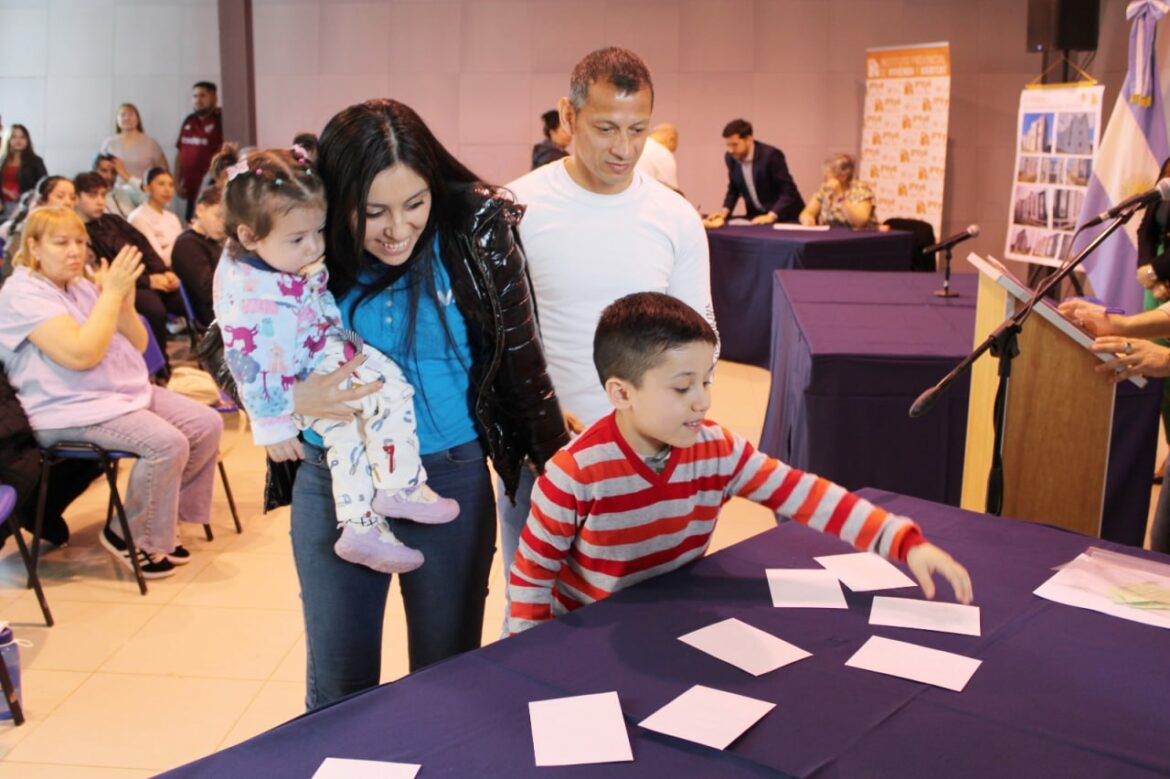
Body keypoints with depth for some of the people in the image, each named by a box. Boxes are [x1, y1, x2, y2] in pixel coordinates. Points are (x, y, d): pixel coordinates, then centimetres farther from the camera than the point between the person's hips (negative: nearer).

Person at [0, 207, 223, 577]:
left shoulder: (82, 285, 11)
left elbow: (138, 345, 12)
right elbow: (81, 354, -25)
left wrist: (124, 300, -6)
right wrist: (111, 293, -19)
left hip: (128, 391, 8)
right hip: (71, 410, -8)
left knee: (207, 425, -3)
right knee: (168, 443, -27)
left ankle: (164, 516, 13)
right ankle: (131, 537, -5)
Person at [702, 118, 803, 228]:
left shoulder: (770, 155, -20)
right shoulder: (731, 157, -4)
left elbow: (789, 191, -20)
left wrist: (771, 216, -30)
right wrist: (725, 211, -7)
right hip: (756, 215, 4)